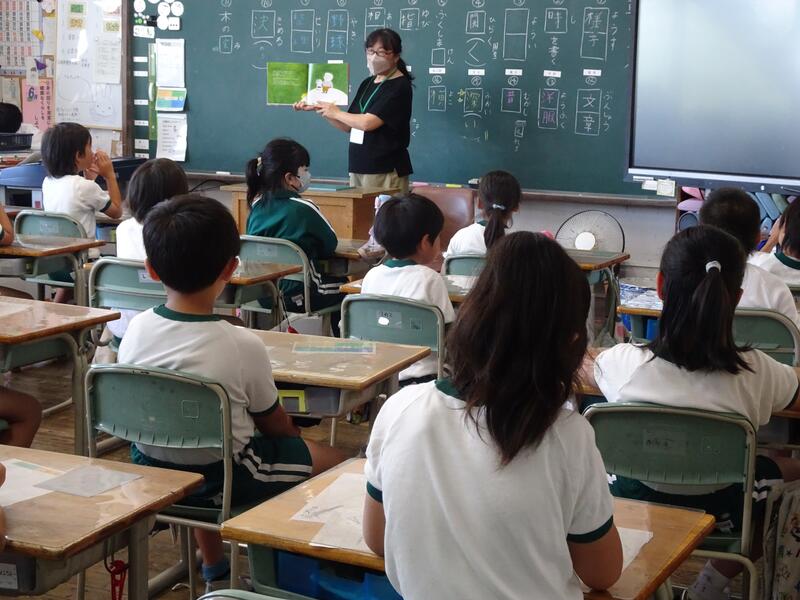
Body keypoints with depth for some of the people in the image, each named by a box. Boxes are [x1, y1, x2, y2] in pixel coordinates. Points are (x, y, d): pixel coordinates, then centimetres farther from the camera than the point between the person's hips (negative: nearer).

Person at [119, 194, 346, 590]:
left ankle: (213, 566, 43)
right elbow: (273, 422, -8)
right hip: (222, 481, -5)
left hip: (150, 470, 5)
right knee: (332, 461, 13)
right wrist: (297, 439, 16)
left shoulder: (136, 330, -11)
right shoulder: (242, 346, -24)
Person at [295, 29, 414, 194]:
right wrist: (318, 109, 10)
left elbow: (368, 123, -16)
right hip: (358, 168, 7)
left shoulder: (400, 86, -9)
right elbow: (348, 126, 20)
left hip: (386, 170, -7)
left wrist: (336, 113, -1)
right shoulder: (367, 84, 17)